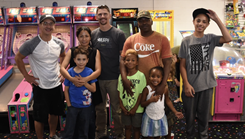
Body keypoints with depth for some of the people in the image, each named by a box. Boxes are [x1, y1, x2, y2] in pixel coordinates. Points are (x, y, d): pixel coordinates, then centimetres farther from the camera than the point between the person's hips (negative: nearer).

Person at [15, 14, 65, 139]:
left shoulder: (59, 44, -1)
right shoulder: (31, 44, -15)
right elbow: (18, 58, -3)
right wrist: (27, 76, -6)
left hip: (57, 85, 5)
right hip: (40, 86, -4)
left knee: (54, 113, 20)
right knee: (40, 117, 7)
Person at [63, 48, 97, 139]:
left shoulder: (89, 72, -7)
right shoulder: (70, 72, -6)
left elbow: (93, 89, -8)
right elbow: (66, 90, 0)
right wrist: (69, 104, -3)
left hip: (86, 106, 0)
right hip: (73, 106, 0)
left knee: (84, 131, 16)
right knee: (69, 130, 8)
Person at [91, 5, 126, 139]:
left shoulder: (119, 34, -4)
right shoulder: (93, 34, 7)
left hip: (114, 78, -3)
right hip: (97, 78, 4)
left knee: (116, 109, 6)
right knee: (99, 107, 15)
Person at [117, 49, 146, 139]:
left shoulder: (141, 76, -12)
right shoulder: (121, 76, 0)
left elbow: (141, 93, -11)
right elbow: (119, 92, 3)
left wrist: (135, 108, -12)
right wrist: (122, 106, -4)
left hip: (137, 109, -3)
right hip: (125, 109, 3)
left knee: (136, 127, 11)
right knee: (127, 127, 15)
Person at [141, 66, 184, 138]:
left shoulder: (165, 88, -9)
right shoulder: (147, 89, -15)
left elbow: (167, 101, 5)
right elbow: (142, 104, -10)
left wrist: (175, 112, 3)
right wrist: (150, 100, -27)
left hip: (161, 117, 2)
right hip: (149, 118, -2)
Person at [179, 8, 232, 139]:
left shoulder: (211, 38, 1)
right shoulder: (186, 41, -4)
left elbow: (228, 39, -19)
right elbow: (182, 65, -4)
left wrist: (217, 19, -17)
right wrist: (186, 84, -11)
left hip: (207, 85, 1)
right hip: (190, 86, -1)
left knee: (204, 115, 16)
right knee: (189, 116, 14)